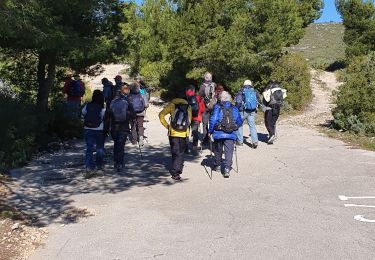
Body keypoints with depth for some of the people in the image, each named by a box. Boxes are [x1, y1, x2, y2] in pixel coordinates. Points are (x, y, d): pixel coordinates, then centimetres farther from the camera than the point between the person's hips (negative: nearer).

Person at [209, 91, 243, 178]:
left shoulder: (217, 107, -3)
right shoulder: (234, 108, 7)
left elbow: (213, 120, -10)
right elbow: (240, 122, 11)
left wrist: (210, 131, -1)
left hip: (218, 133, -1)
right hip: (231, 134, 1)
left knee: (218, 151, 17)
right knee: (229, 152, 1)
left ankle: (217, 166, 32)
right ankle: (227, 169, -9)